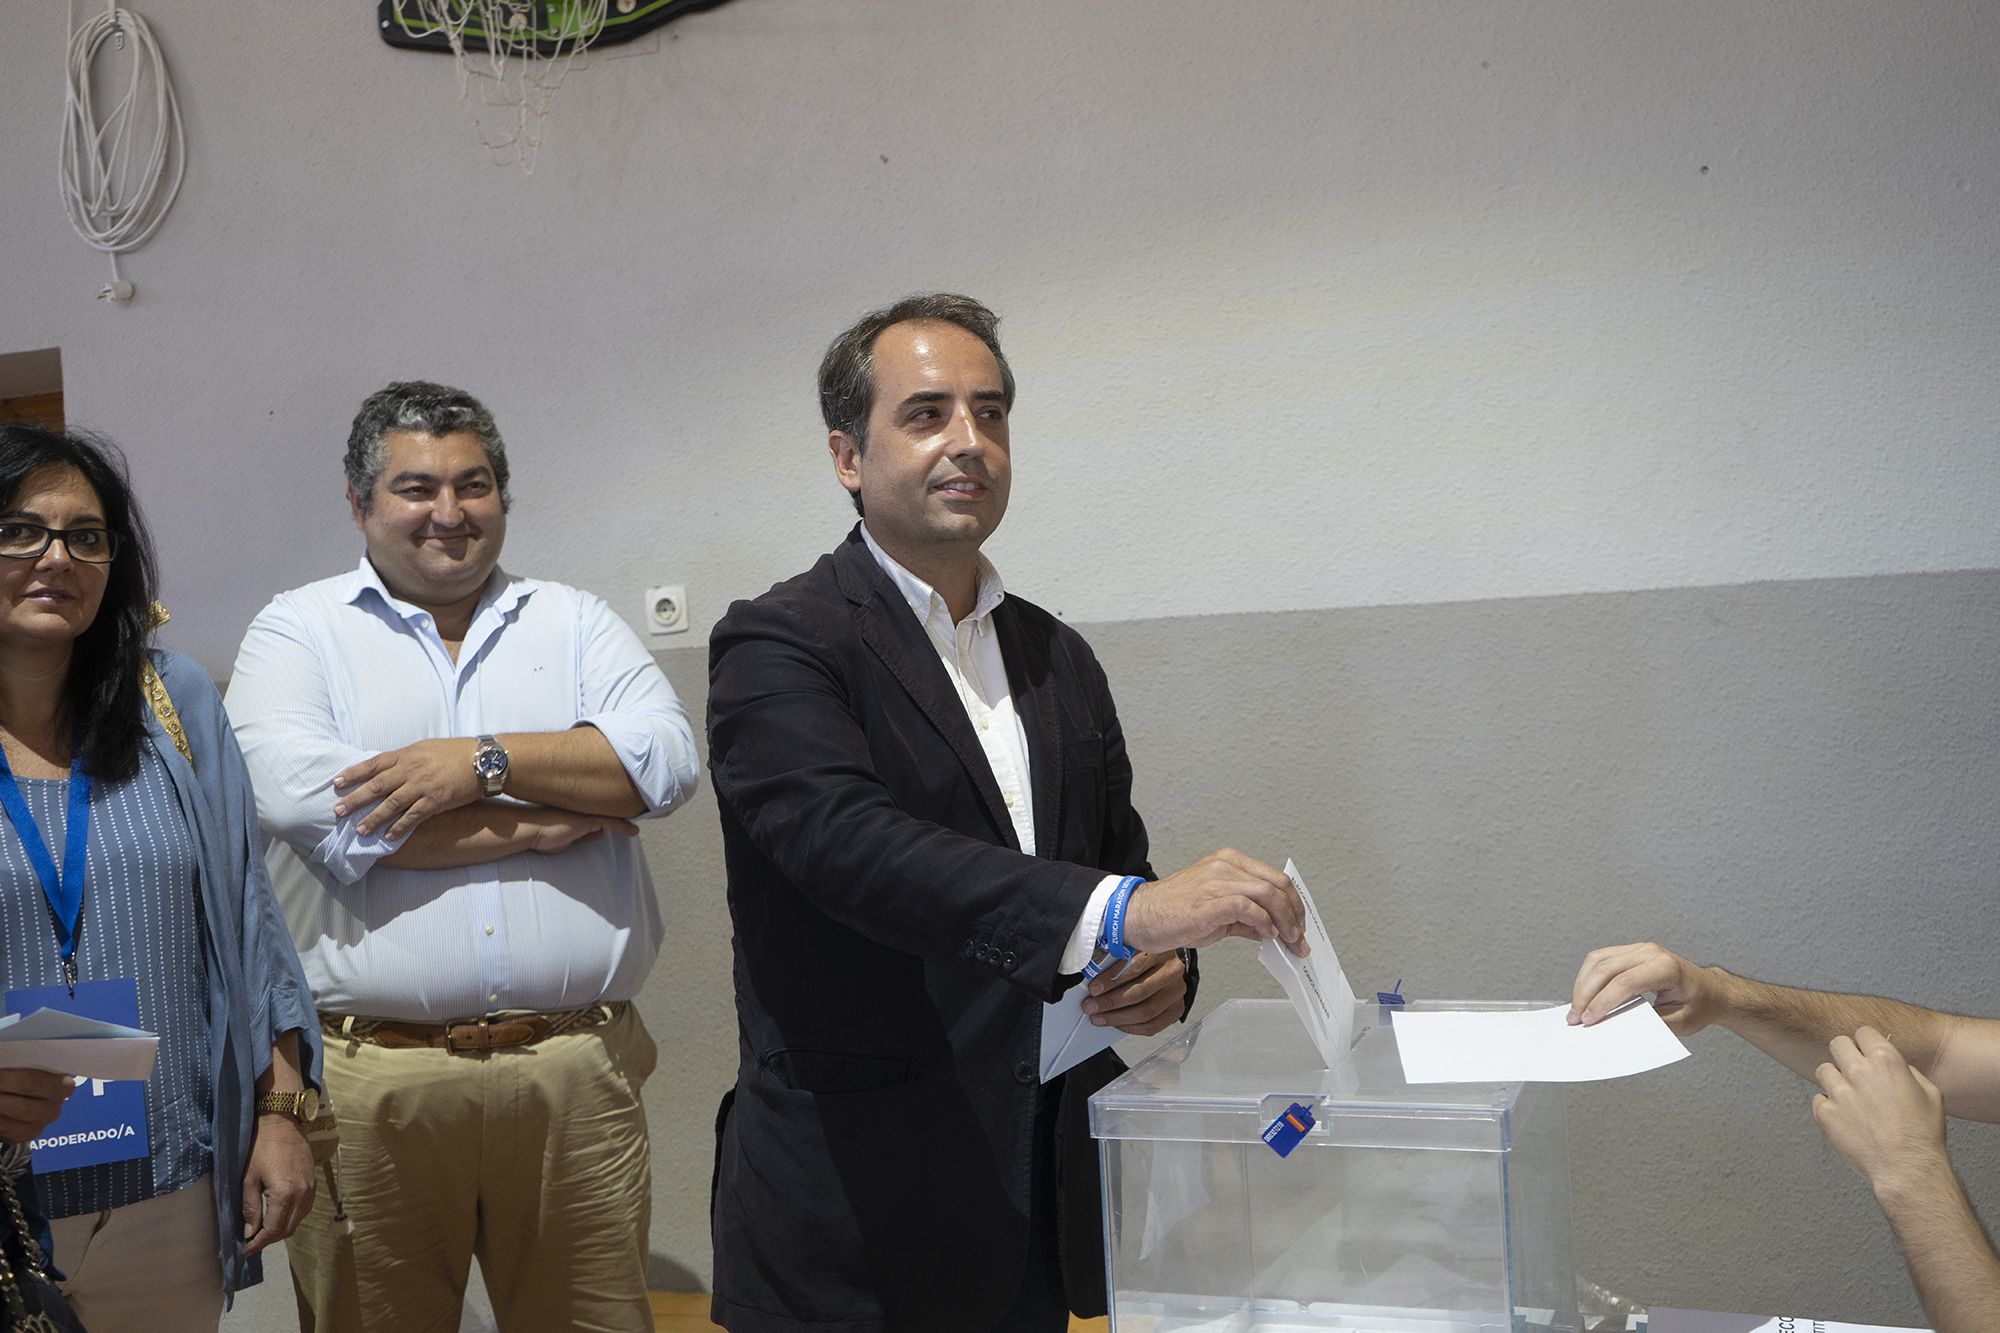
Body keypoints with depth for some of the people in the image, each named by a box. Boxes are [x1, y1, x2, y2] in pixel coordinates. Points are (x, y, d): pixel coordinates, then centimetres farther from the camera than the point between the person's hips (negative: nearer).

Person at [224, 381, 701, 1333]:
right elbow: (305, 800, -12)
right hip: (371, 1078, -1)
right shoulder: (297, 630, 6)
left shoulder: (575, 622, 12)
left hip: (576, 1073, 2)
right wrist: (544, 824, -7)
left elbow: (670, 759, -3)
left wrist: (487, 760, -14)